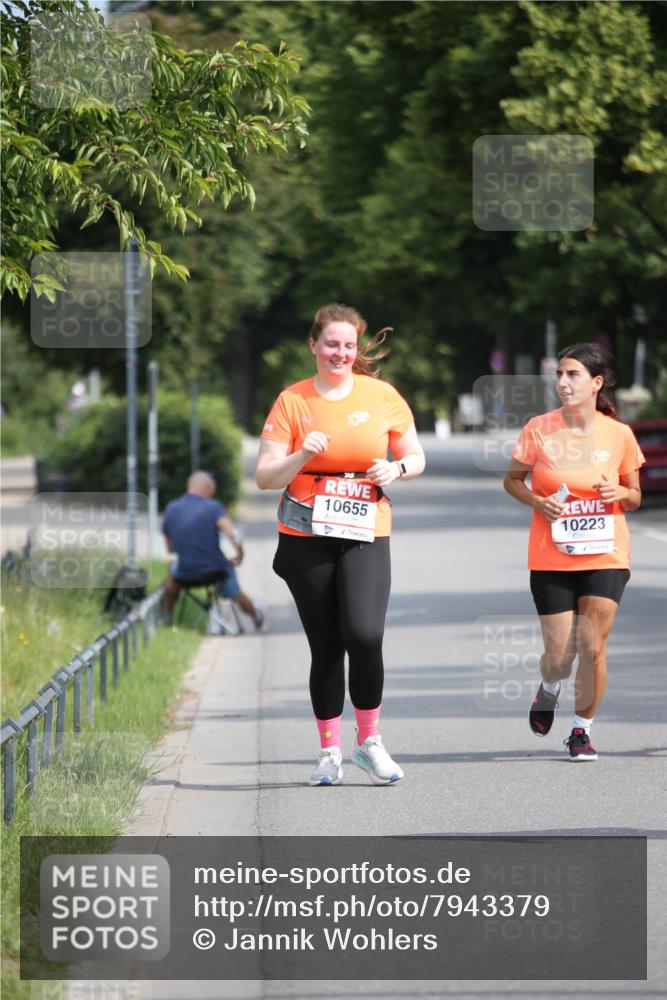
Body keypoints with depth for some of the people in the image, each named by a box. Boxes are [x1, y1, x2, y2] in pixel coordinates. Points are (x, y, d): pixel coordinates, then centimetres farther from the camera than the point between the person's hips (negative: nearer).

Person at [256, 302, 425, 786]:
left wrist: (396, 469, -9)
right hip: (306, 538, 0)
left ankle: (370, 741, 1)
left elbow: (416, 458, 13)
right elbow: (265, 477, -2)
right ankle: (330, 752, 16)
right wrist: (301, 456, -19)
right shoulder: (292, 401, 0)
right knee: (325, 647, 3)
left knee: (365, 636, -18)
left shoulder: (382, 396, 4)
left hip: (366, 535, 0)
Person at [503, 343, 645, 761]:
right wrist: (537, 500, -13)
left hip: (605, 557, 0)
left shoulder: (619, 435, -3)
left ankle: (582, 730, 13)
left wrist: (621, 494, -14)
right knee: (559, 653, 0)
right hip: (551, 559, 0)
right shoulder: (539, 429, -5)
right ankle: (548, 690, 36)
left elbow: (635, 496, 9)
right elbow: (512, 479, 7)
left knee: (593, 648, -7)